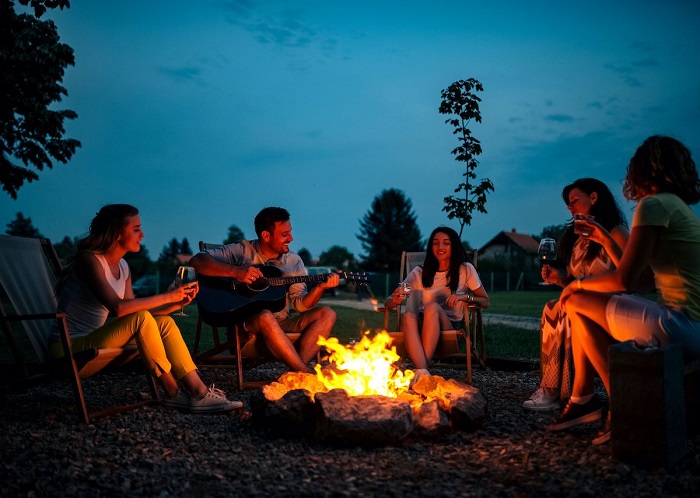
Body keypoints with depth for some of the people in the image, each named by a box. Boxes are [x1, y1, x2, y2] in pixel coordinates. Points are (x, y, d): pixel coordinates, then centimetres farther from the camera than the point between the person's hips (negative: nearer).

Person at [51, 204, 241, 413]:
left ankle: (199, 391, -15)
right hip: (68, 348, -8)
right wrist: (167, 296, -24)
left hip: (91, 342, 8)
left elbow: (133, 314, 2)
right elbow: (118, 308, -30)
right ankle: (173, 394, -17)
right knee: (141, 319, -27)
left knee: (164, 323, -9)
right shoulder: (90, 260, -16)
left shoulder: (123, 267, 9)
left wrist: (176, 303, -8)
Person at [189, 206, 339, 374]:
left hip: (281, 325, 5)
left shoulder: (294, 261, 10)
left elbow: (300, 304, 7)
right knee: (266, 316, -38)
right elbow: (197, 261, -12)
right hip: (245, 325, -5)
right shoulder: (243, 251, -1)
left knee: (326, 314, -15)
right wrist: (235, 271, -25)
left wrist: (320, 287, -13)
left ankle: (296, 372, -31)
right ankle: (308, 374, -32)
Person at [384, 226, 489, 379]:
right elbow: (388, 302, 5)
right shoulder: (420, 272, 10)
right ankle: (422, 372, -48)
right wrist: (396, 299, -20)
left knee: (432, 307, -34)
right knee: (407, 315, -33)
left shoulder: (465, 269, 7)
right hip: (422, 326, 2)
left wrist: (465, 296, -11)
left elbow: (485, 302, 10)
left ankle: (421, 368, -37)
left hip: (451, 328, -1)